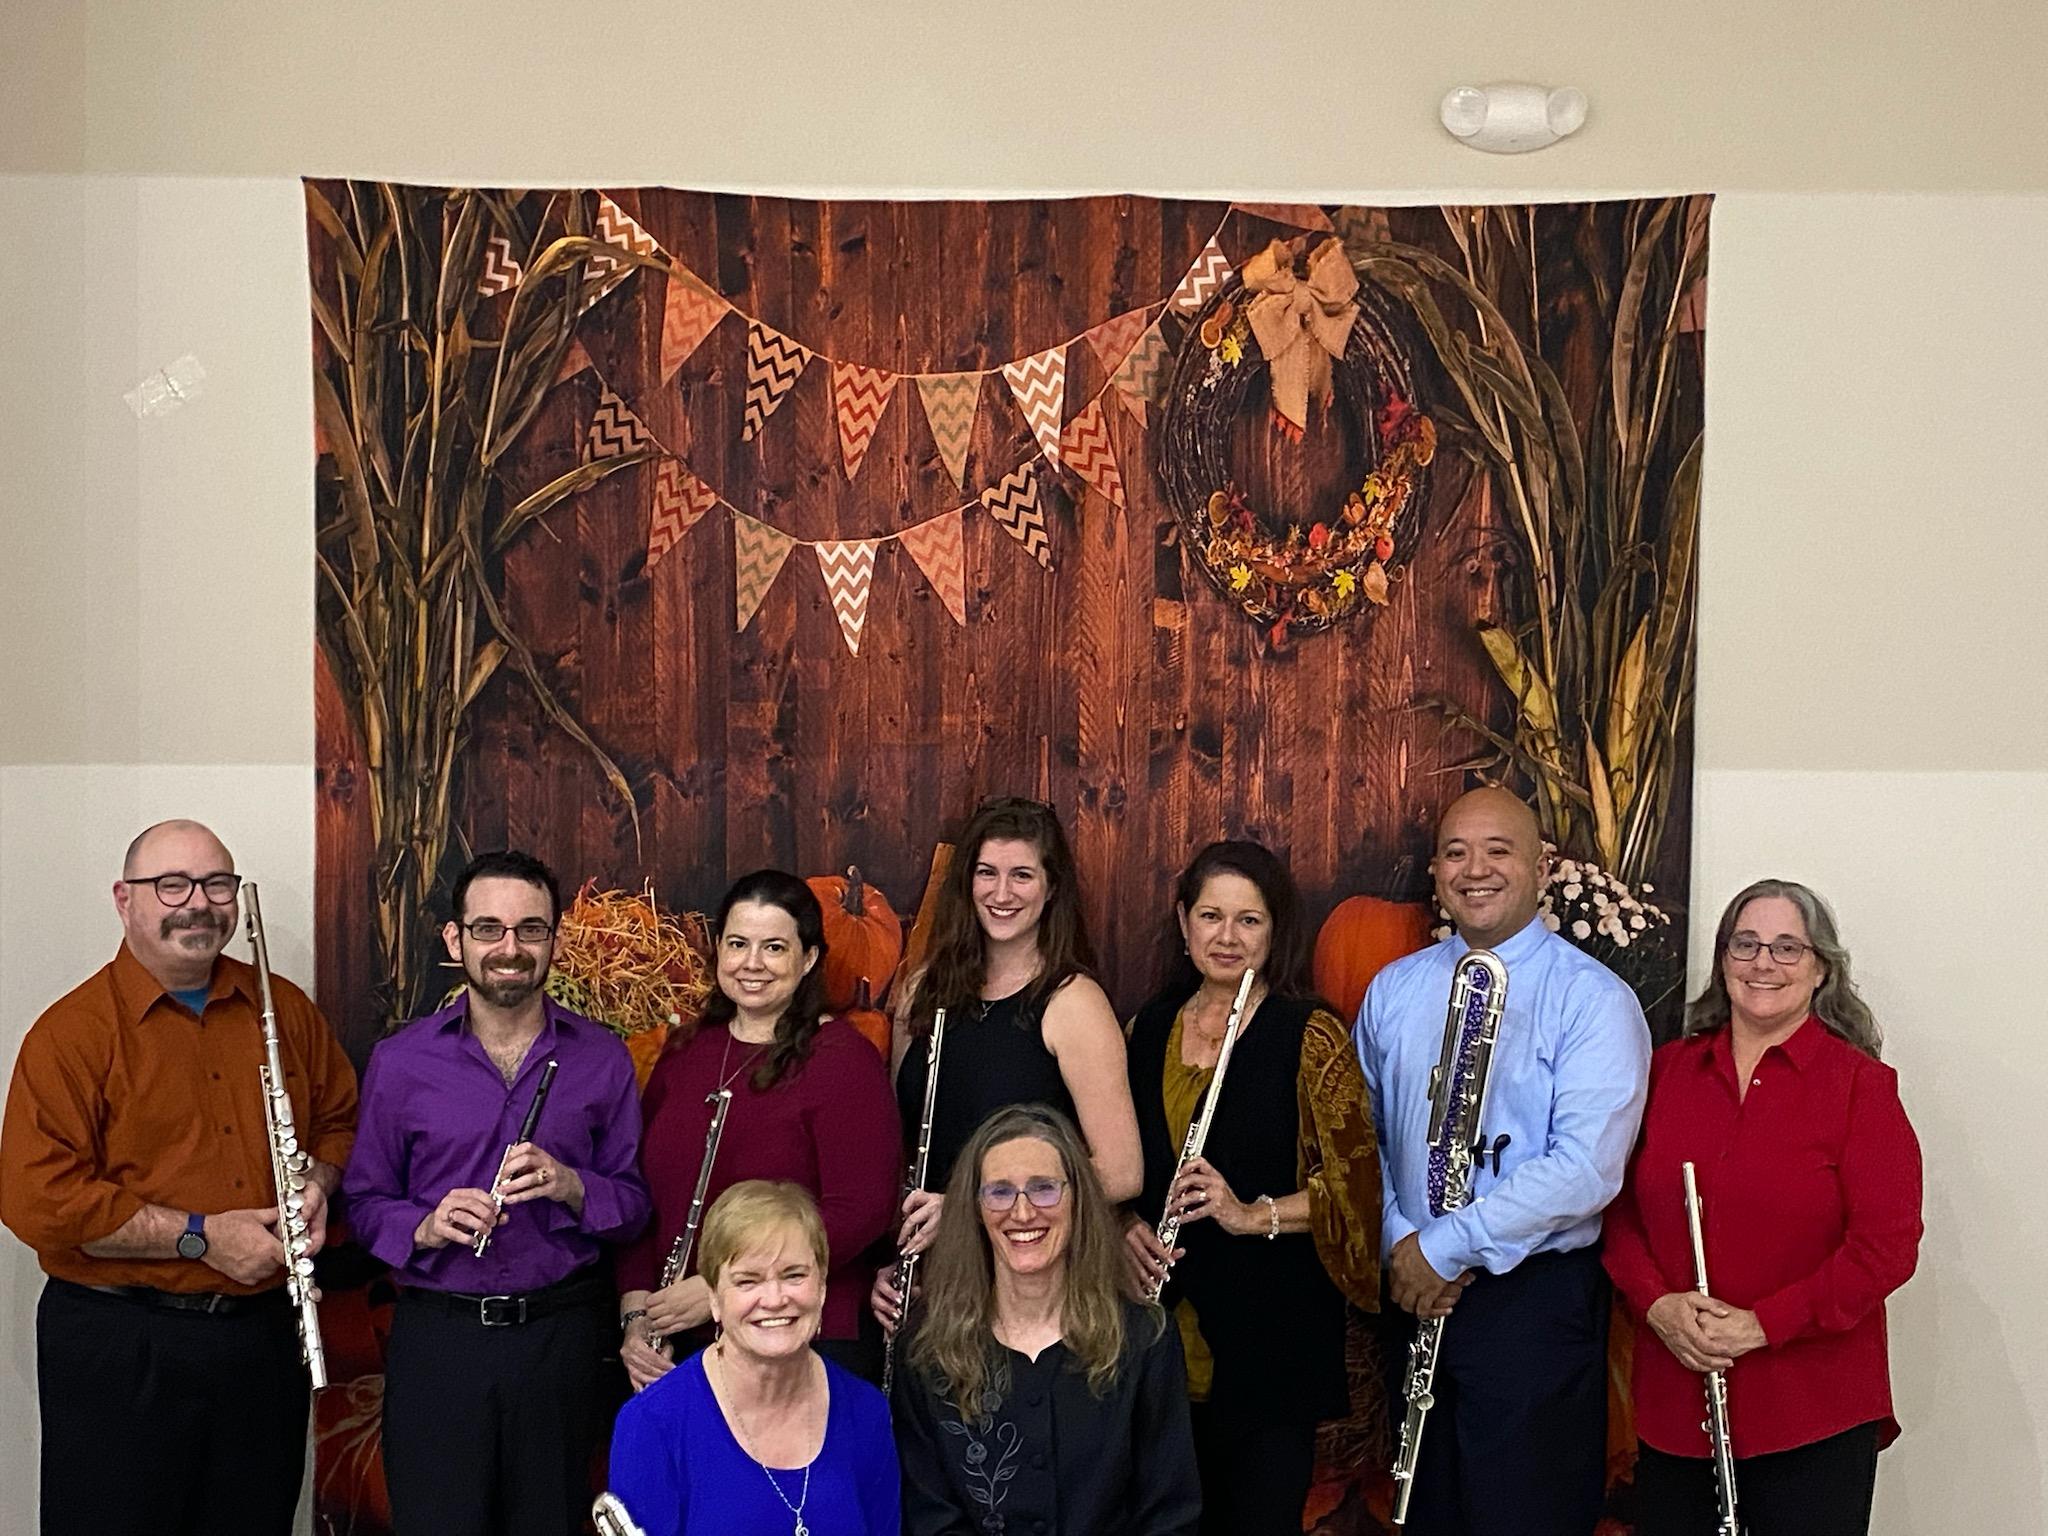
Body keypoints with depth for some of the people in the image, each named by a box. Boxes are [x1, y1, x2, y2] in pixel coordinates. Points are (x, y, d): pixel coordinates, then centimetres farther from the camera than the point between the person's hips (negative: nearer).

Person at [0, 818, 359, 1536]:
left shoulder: (285, 1010, 7)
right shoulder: (72, 1031, -9)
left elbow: (339, 1120, 19)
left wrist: (319, 1183, -3)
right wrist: (197, 1236, -18)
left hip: (266, 1335, 5)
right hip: (117, 1348, -4)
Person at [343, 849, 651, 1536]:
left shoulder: (602, 1058, 3)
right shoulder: (399, 1061, 1)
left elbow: (635, 1202, 4)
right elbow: (365, 1202, 5)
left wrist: (570, 1187, -16)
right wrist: (423, 1228, -16)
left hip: (564, 1333, 1)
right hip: (436, 1340, 0)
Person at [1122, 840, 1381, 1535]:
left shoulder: (1311, 1037, -6)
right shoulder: (1147, 1030, 8)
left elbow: (1355, 1176, -9)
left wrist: (1253, 1215, -21)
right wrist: (1127, 1228, -3)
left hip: (1271, 1329, -4)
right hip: (1164, 1324, 4)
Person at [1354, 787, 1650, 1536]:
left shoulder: (1593, 998, -10)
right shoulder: (1392, 991, 8)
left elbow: (1587, 1169, -20)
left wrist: (1448, 1247, -19)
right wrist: (1398, 1240, -10)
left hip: (1537, 1298, -5)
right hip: (1415, 1293, 5)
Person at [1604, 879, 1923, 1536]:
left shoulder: (1860, 1084, -4)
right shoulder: (1668, 1071, 7)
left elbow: (1888, 1244, -9)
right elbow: (1623, 1208, 9)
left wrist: (1764, 1324, -15)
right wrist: (1656, 1303, -9)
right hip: (1673, 1405, 3)